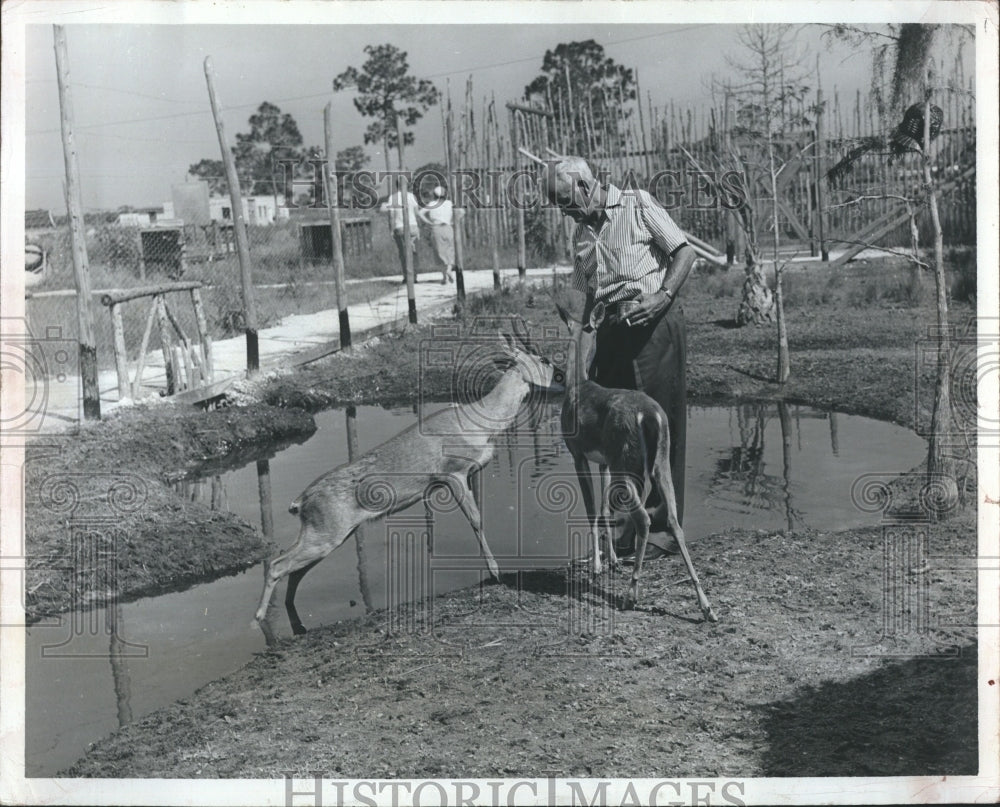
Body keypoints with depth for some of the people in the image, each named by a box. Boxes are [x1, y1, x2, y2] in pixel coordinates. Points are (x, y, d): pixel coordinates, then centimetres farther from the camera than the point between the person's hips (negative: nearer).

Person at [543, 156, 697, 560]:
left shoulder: (637, 205, -2)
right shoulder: (584, 229, 17)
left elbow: (685, 253, -5)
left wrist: (663, 295, -19)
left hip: (654, 325, -7)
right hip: (612, 330, 7)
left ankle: (663, 528, 2)